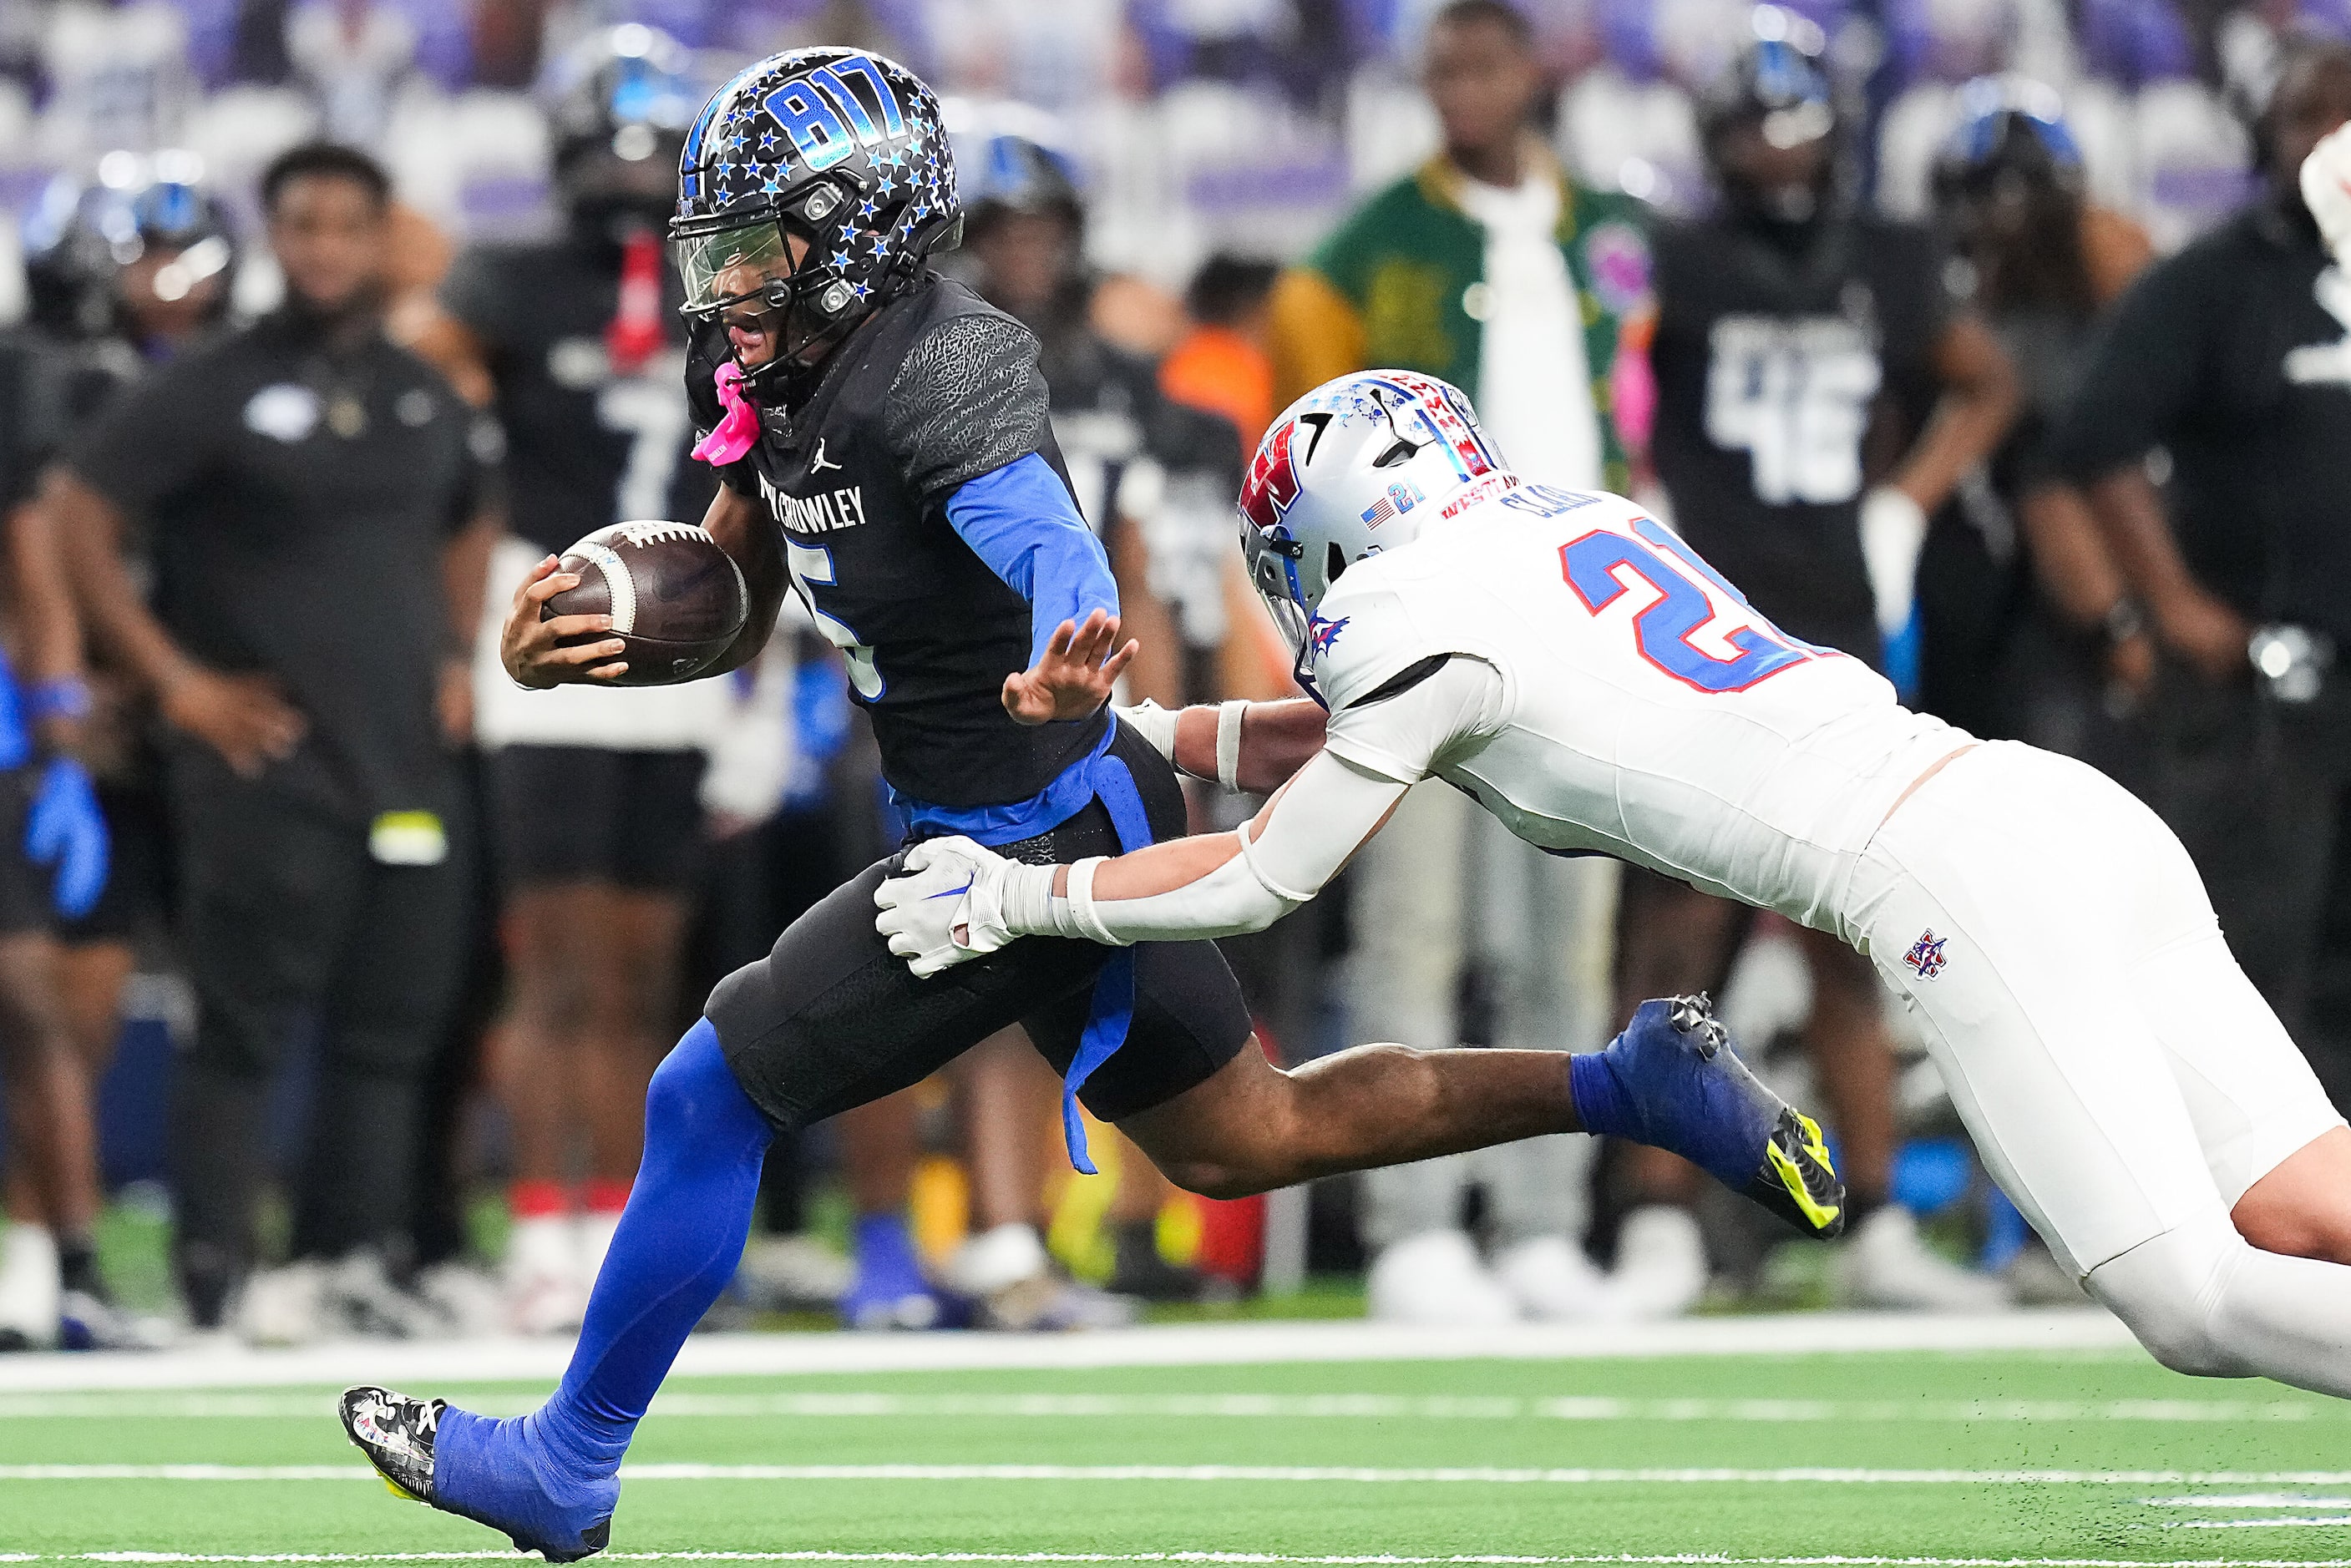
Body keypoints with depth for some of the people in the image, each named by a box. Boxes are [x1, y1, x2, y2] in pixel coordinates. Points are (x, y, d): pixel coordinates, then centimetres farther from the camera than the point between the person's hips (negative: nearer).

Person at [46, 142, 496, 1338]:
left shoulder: (425, 400, 14)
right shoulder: (211, 389, -5)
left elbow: (466, 530, 31)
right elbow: (76, 516, -8)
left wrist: (457, 659, 16)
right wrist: (176, 679, -11)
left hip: (406, 754, 6)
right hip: (264, 756, -6)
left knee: (391, 1020, 7)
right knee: (247, 1021, -6)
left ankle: (348, 1261, 15)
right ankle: (215, 1278, -3)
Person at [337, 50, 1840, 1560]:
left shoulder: (935, 376, -26)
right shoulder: (770, 381, 3)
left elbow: (1055, 545, -43)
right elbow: (724, 624, 12)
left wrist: (1062, 673, -66)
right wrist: (567, 645, -9)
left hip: (1034, 843, -10)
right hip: (1087, 820, 10)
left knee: (709, 1095, -4)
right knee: (1245, 1141, 21)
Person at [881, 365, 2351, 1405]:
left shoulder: (1428, 619, 0)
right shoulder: (1585, 528, 24)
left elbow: (1264, 884, 11)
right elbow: (1356, 736, 41)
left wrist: (1014, 899, 23)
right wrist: (1136, 734, 44)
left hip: (1960, 884, -8)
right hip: (2084, 813, 8)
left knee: (2196, 1303, -14)